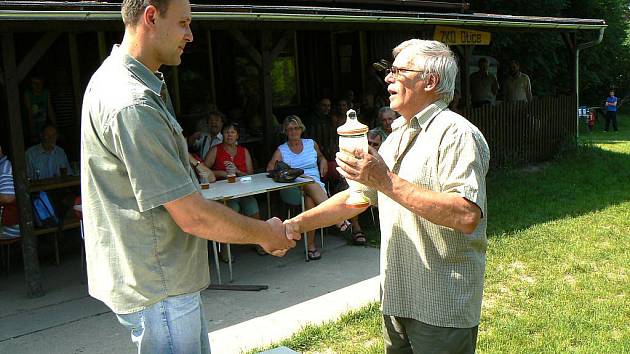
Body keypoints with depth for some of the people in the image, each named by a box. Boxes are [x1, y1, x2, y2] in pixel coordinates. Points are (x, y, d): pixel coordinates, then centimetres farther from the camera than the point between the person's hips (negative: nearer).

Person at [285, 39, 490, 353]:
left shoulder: (456, 134, -16)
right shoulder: (398, 136, 14)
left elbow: (467, 216, -29)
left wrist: (387, 181, -28)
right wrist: (297, 224, 7)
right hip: (397, 297, 8)